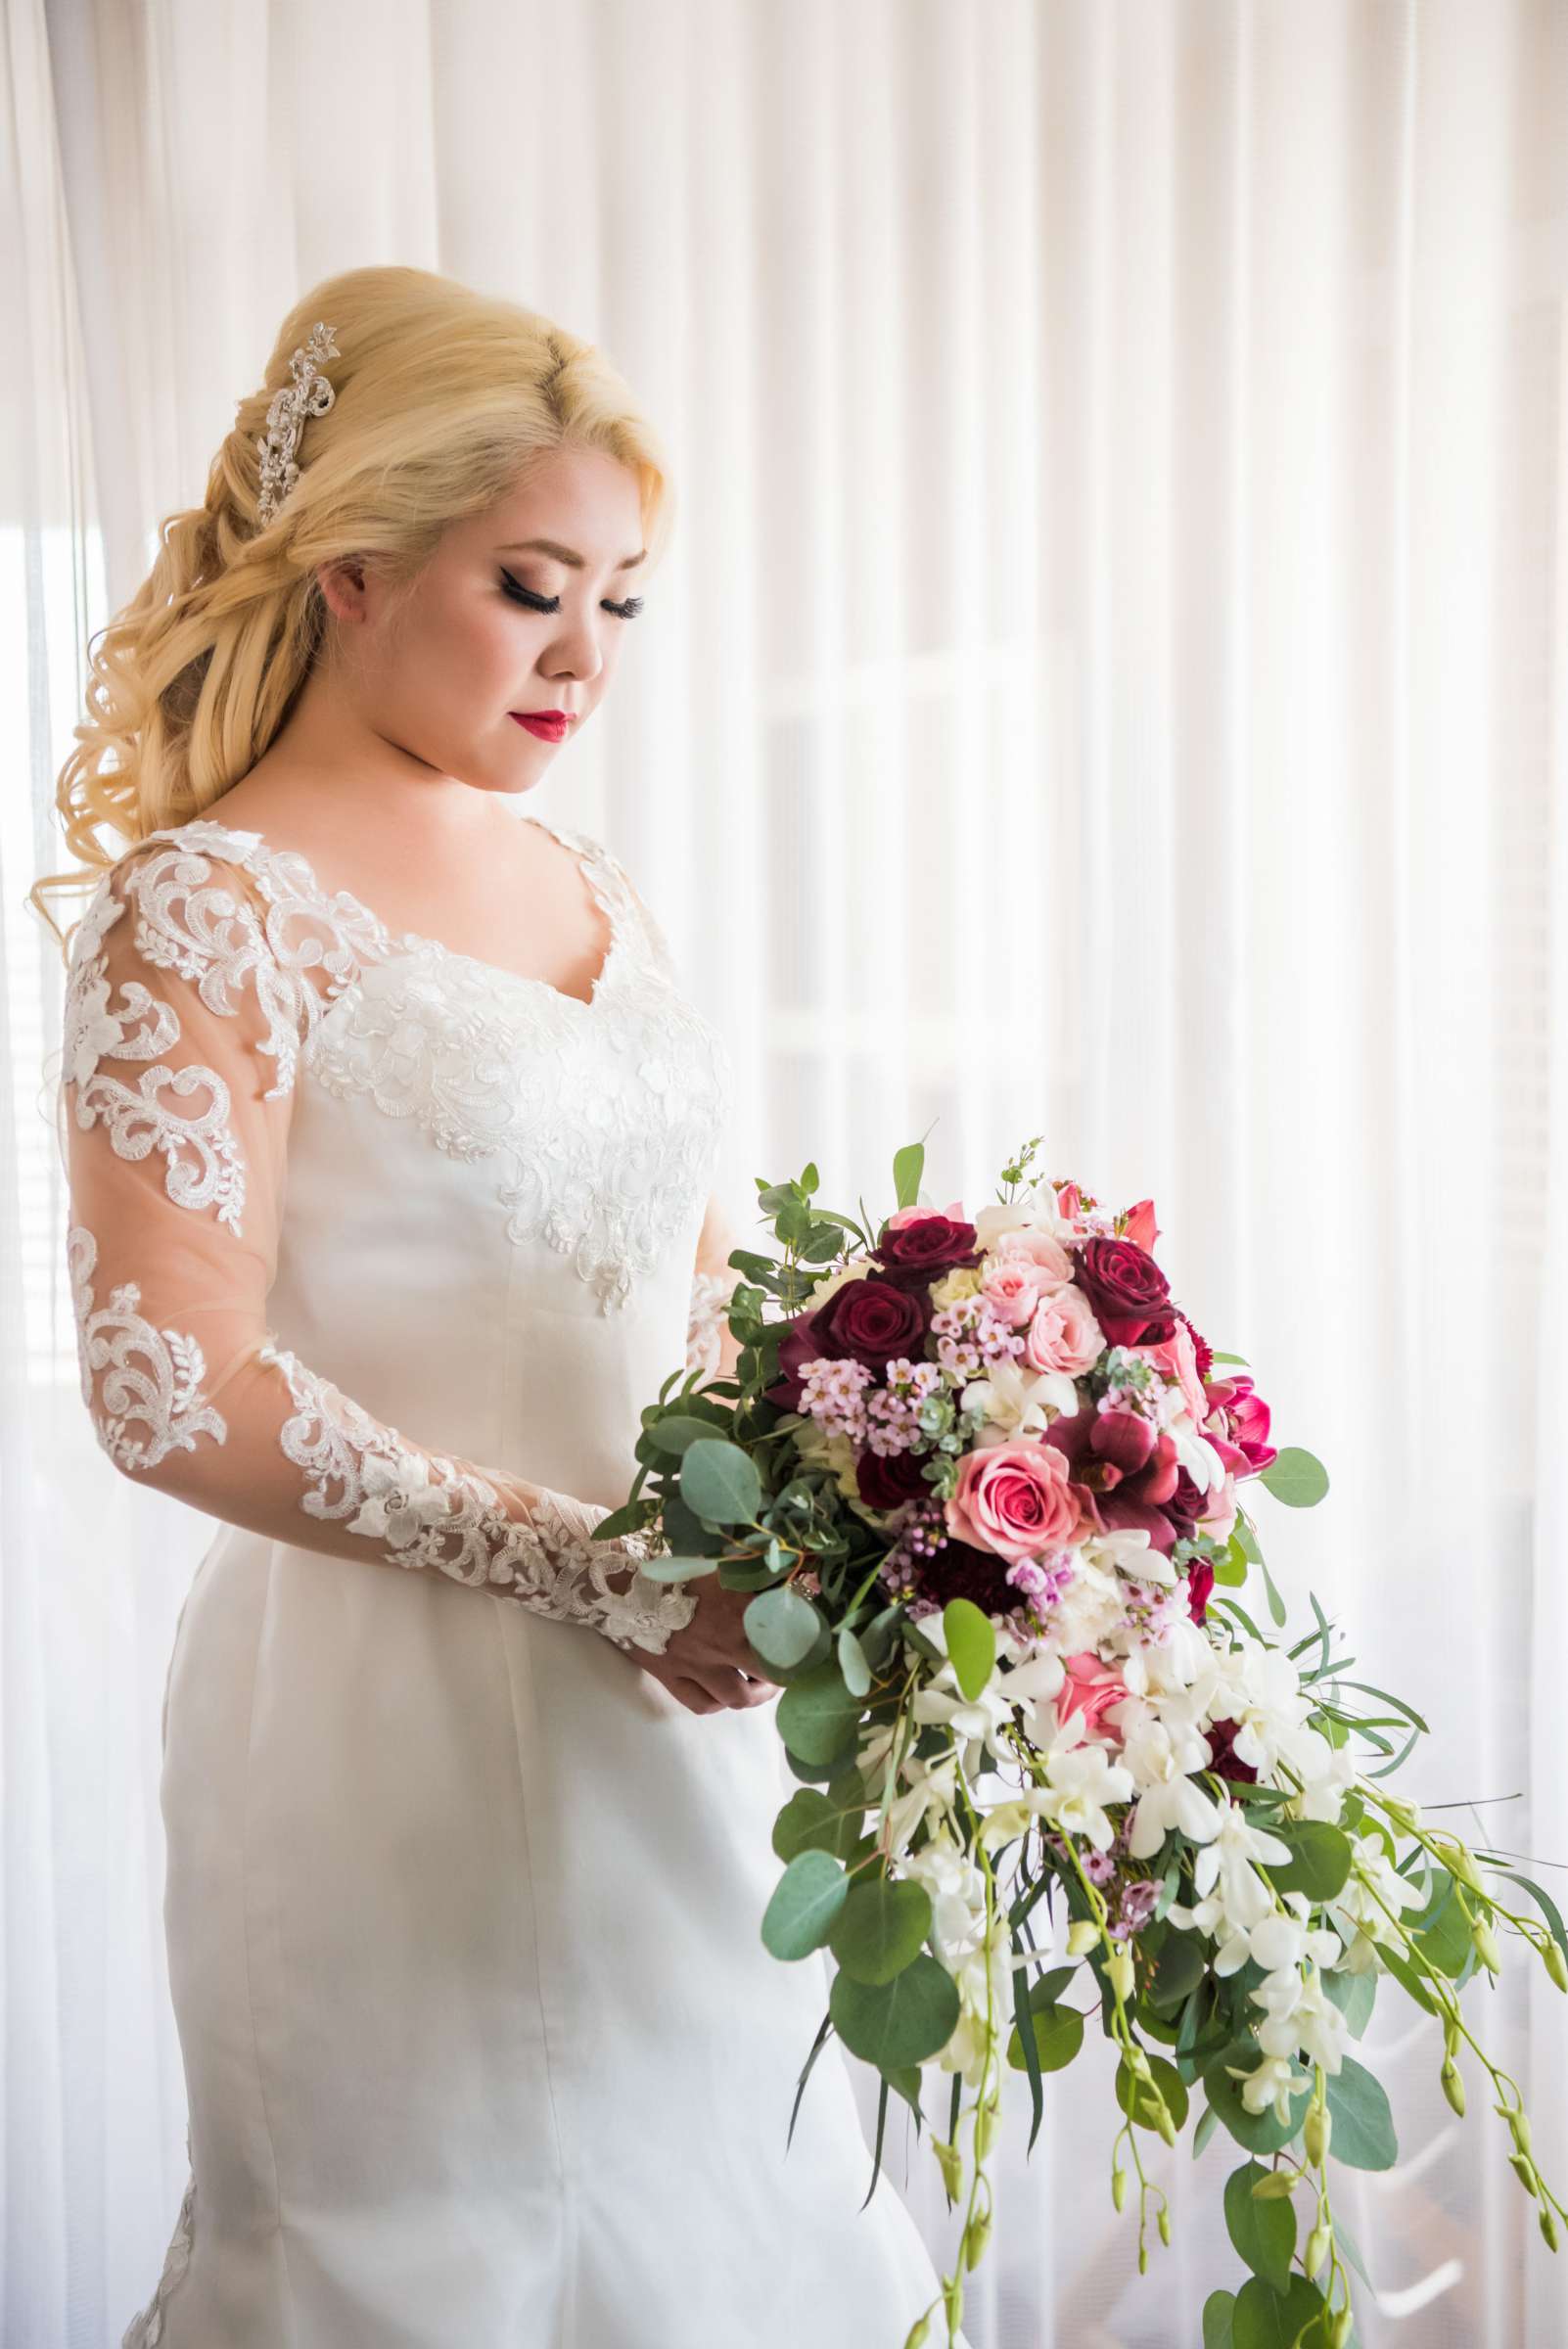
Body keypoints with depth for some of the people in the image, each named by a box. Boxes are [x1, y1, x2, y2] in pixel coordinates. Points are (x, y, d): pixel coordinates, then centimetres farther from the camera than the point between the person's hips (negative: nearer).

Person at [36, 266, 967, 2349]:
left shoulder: (590, 890, 11)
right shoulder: (207, 908, -11)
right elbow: (173, 1389, -18)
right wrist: (586, 1565, -20)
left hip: (678, 1698, 7)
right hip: (406, 1708, -7)